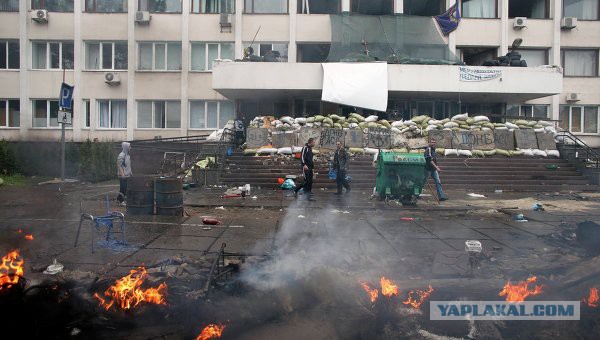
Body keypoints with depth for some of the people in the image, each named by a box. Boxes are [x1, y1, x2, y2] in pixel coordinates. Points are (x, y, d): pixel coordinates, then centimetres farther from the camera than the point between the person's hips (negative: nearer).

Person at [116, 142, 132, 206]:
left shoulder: (127, 155, 11)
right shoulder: (121, 156, -16)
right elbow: (119, 165, -19)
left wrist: (130, 173, 17)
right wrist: (122, 174, -24)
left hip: (127, 175, 9)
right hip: (123, 176, -9)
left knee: (125, 188, 13)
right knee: (123, 188, -3)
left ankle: (119, 199, 24)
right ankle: (121, 201, 6)